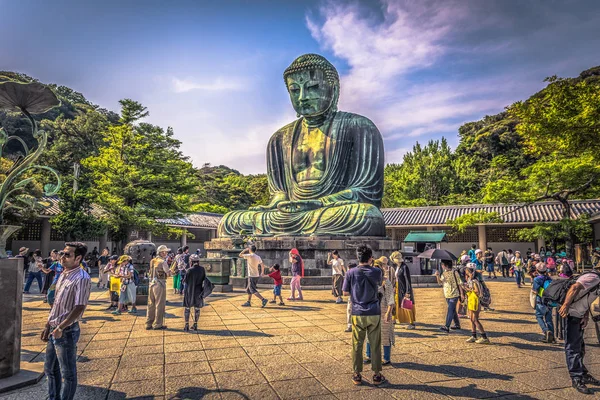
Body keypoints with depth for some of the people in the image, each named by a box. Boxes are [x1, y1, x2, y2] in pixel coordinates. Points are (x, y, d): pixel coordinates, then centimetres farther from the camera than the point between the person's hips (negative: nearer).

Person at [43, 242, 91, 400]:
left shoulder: (82, 279, -20)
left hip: (67, 331, -9)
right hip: (54, 330, 9)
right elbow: (56, 303, 16)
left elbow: (79, 307, -23)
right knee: (50, 368, 22)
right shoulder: (63, 275, 9)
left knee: (68, 372, 7)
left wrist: (61, 328, -21)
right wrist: (48, 326, 17)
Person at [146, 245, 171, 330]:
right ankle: (157, 324, 7)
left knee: (151, 304, 13)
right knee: (160, 305, 2)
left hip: (152, 284, 7)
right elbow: (168, 273, -11)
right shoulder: (163, 262, -13)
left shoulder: (153, 261, 9)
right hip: (160, 284, -7)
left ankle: (148, 324, 19)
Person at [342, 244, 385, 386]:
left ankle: (357, 375, 17)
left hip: (358, 314, 0)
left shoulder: (351, 273, -8)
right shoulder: (376, 272, -7)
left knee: (357, 345, 9)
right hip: (374, 313, 0)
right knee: (375, 345, 10)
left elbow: (345, 292, -1)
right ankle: (377, 375, 19)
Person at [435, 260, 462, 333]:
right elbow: (440, 283, 3)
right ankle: (457, 324, 31)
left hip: (454, 295, -7)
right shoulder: (444, 274, 7)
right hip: (447, 295, 7)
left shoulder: (454, 273, -10)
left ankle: (447, 327, -9)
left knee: (450, 311, -8)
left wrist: (461, 294, -8)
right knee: (453, 310, 17)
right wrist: (437, 276, -13)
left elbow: (459, 284, -7)